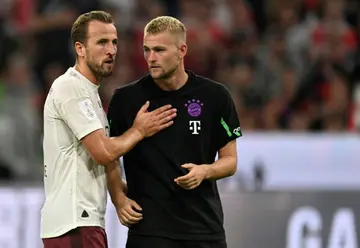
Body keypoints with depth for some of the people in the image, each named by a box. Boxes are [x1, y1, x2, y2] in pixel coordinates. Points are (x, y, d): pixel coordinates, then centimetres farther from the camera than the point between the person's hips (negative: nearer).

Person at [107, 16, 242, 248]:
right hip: (149, 227, -1)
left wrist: (204, 171, -14)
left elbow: (230, 160, 7)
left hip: (205, 227, 1)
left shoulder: (215, 96, 0)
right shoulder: (126, 98, -1)